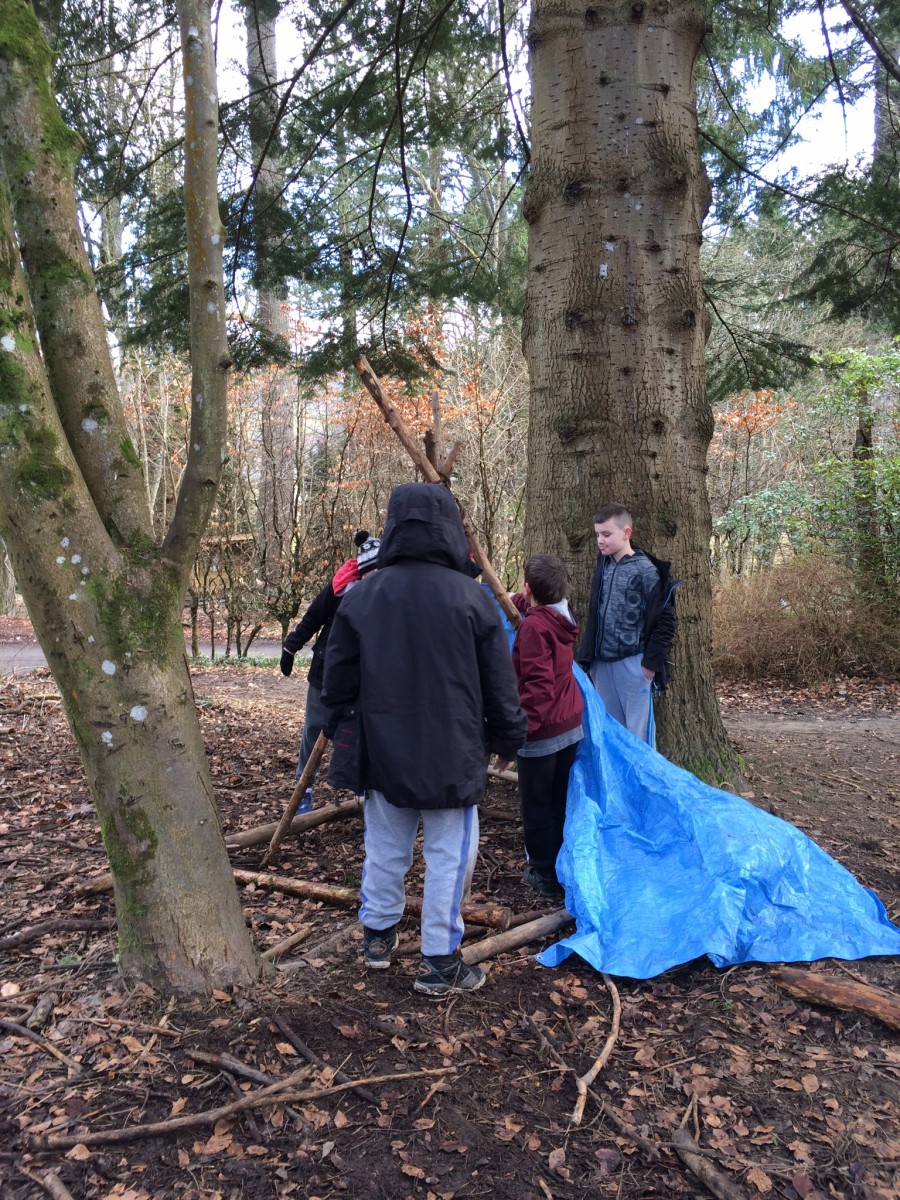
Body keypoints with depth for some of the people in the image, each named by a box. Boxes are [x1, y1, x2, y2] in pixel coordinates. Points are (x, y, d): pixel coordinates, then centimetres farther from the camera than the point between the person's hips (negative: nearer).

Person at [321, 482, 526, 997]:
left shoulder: (362, 597, -3)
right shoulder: (473, 598, -11)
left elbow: (338, 682, 4)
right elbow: (500, 685, -4)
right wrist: (508, 738, 10)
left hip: (384, 752, 4)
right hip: (453, 755, -3)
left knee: (386, 847, 19)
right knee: (449, 855, 8)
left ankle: (378, 935, 36)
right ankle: (440, 963, 16)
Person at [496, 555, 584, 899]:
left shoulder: (534, 627, -21)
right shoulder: (561, 617, 4)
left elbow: (538, 688, -29)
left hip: (542, 731, -8)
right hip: (571, 725, 8)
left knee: (537, 806, 8)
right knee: (562, 800, 21)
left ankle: (546, 874, 18)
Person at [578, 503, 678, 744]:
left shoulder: (645, 570, -10)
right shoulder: (602, 566, 8)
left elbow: (664, 620, -9)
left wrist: (651, 661, -10)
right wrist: (588, 656, 13)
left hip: (633, 663, -6)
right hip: (602, 663, 6)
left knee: (636, 731, 3)